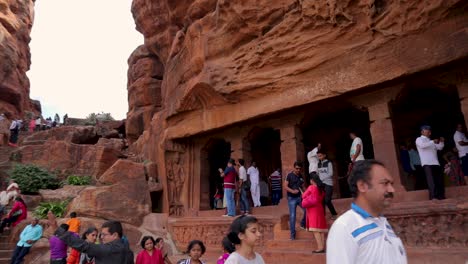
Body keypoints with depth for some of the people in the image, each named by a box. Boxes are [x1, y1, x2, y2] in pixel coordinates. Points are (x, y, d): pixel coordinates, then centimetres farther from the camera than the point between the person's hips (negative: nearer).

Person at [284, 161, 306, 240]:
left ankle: (303, 223, 19)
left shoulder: (301, 176, 10)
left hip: (300, 197, 4)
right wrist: (292, 191, -25)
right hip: (292, 198, -4)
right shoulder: (290, 175, -4)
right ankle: (292, 233, 7)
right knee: (292, 216, -4)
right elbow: (285, 186, -9)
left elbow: (302, 186, 15)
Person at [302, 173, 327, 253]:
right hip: (320, 209, 7)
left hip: (313, 210, -7)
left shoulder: (311, 187, -10)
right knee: (321, 229, 8)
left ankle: (320, 247, -13)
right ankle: (323, 247, 8)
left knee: (315, 229, -8)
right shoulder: (321, 188, 9)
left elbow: (303, 196, -6)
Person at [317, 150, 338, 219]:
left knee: (327, 200, -9)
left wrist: (321, 178, -9)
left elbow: (330, 174, -10)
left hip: (328, 183, -5)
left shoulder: (328, 163, -3)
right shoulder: (318, 164, 13)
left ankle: (334, 214, 9)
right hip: (321, 184, 5)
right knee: (322, 200, 3)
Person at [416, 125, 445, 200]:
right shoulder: (419, 139, 4)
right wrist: (433, 142, -21)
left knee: (440, 181, 5)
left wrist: (441, 142, 5)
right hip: (427, 164, -7)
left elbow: (439, 147, 22)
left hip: (436, 163, 7)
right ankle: (433, 197, -15)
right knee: (432, 181, -13)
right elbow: (422, 145, -18)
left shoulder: (430, 141, 26)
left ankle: (441, 197, 11)